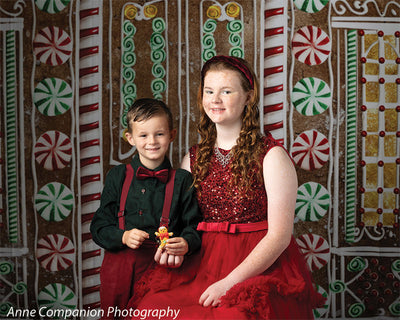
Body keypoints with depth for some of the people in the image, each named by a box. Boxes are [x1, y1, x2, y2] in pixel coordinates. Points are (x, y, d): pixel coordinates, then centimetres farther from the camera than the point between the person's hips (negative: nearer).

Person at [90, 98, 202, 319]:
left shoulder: (182, 180, 3)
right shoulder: (117, 177, 6)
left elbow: (195, 226, 2)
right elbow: (99, 226, 5)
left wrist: (186, 243, -19)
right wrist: (123, 237, -13)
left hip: (162, 266, -1)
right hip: (119, 266, 2)